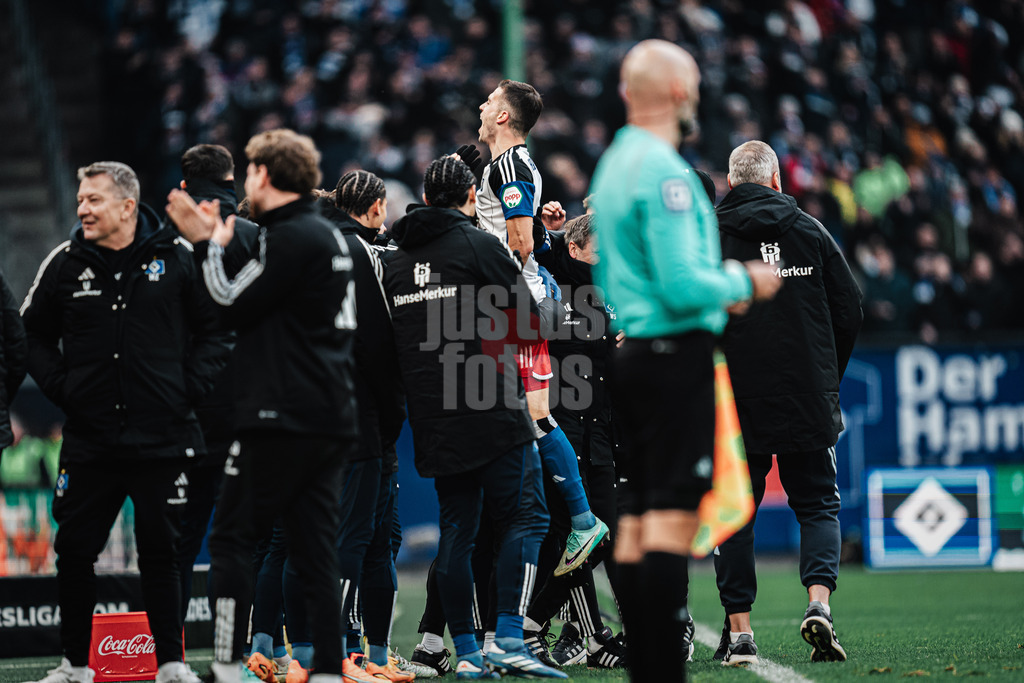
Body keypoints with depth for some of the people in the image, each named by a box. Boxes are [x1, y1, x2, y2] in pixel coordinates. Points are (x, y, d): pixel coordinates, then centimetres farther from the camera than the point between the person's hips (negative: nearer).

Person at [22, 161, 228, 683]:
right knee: (74, 550, 3)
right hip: (89, 438, 2)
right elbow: (33, 334, 16)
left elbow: (217, 328, 7)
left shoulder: (177, 259, -1)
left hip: (162, 438, -2)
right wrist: (60, 386, 3)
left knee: (160, 551, 1)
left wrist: (190, 388, -3)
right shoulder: (65, 264, 4)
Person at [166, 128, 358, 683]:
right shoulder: (328, 235, 17)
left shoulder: (292, 237, -11)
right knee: (315, 550, 8)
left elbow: (234, 308, -9)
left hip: (283, 420, -9)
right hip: (331, 421, 9)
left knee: (232, 538, -4)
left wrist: (207, 244, 3)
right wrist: (218, 242, 23)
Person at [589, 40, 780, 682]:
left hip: (630, 353, 10)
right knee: (674, 515, -11)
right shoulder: (664, 170, -14)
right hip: (676, 352, -10)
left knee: (640, 515, 9)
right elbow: (683, 284, -20)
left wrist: (718, 283, 23)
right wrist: (744, 282, -4)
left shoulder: (614, 164, 16)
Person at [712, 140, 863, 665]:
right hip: (809, 402, 1)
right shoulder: (809, 231, 4)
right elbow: (850, 311, 5)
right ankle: (819, 602, -12)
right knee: (818, 504, 10)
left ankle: (738, 632, 4)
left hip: (734, 403, -1)